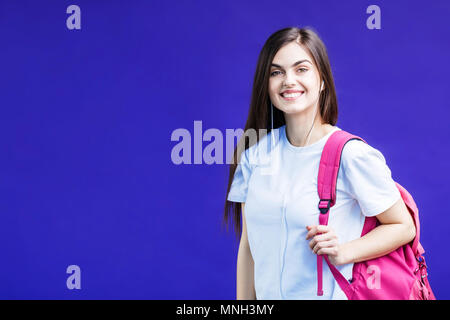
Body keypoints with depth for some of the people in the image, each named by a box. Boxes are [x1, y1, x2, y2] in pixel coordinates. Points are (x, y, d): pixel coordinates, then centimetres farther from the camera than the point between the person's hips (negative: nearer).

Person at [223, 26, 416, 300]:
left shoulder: (352, 154, -16)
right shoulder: (256, 151, -2)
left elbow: (404, 227, -7)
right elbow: (249, 242, 4)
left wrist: (342, 253, -21)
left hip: (330, 294, -4)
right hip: (266, 295, 4)